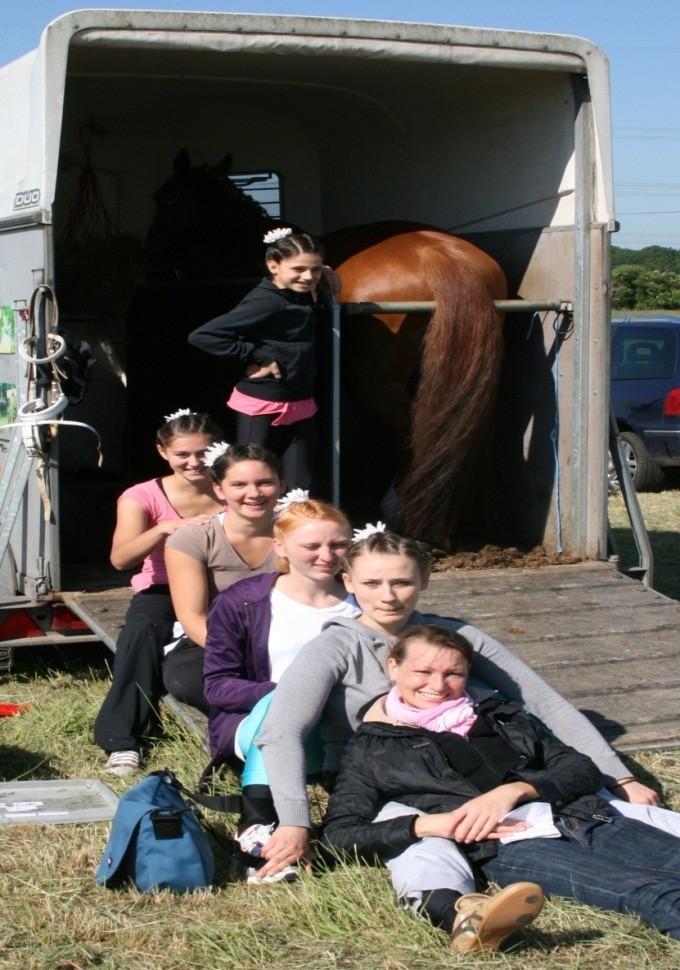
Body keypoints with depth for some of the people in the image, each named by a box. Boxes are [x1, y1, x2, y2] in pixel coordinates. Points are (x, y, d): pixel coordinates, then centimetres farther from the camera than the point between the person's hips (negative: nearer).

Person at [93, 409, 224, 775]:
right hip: (163, 592, 0)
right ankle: (121, 737, -32)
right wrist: (165, 528, -38)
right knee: (142, 630, -35)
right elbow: (120, 559, -21)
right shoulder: (142, 497, -6)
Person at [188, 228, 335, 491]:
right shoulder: (264, 302, -20)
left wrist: (321, 288, 5)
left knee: (300, 489, 9)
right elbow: (202, 336, -24)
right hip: (261, 407, -7)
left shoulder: (303, 296, 3)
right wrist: (254, 357, -19)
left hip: (300, 405, 7)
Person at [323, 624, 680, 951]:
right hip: (507, 846, -4)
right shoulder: (372, 748, 15)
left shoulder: (497, 715, 26)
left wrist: (513, 790, -6)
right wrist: (428, 824, -11)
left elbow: (584, 769, 16)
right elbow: (339, 834, 3)